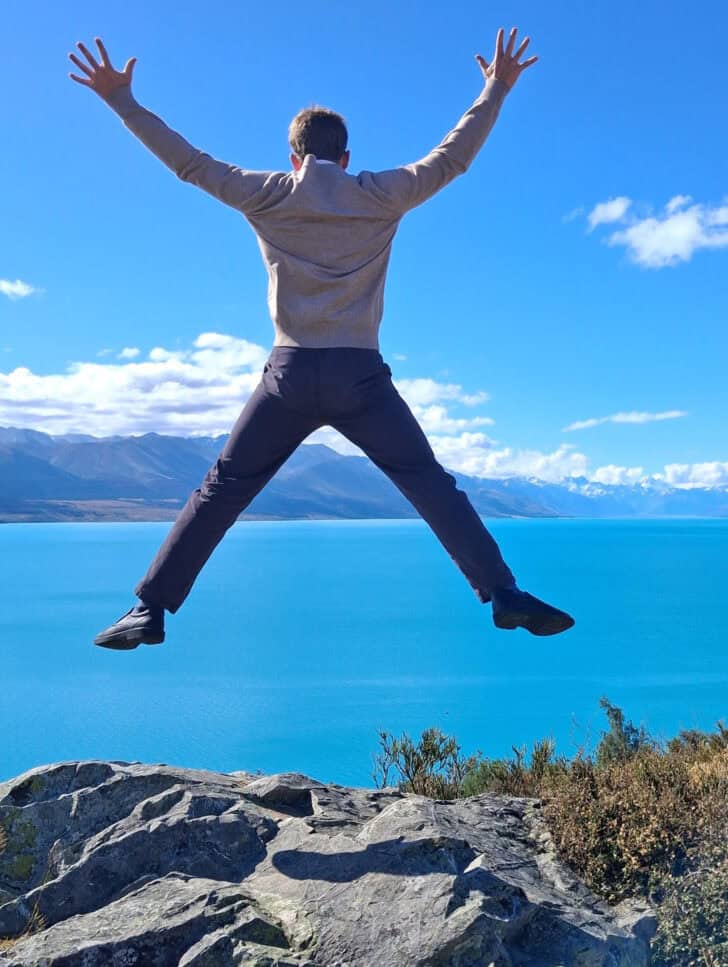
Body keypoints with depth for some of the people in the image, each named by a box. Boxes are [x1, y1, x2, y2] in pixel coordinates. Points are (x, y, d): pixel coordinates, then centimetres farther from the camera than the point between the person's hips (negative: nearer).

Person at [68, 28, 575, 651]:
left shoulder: (267, 196, 8)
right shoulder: (381, 196, 7)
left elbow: (189, 162, 13)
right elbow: (453, 157, 14)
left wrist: (122, 100, 23)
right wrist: (497, 90, 25)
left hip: (290, 372, 1)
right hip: (359, 375, 0)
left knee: (222, 491, 8)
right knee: (432, 487, 3)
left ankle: (149, 609, 6)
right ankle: (504, 595, -3)